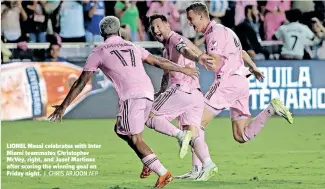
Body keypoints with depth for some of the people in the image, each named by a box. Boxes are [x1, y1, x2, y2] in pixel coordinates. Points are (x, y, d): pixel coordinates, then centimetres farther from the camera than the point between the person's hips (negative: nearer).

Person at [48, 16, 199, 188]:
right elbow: (159, 62, 30)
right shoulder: (132, 47, 23)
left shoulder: (98, 53, 11)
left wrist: (63, 106, 15)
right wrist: (183, 69, 45)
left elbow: (80, 83, 11)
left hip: (131, 96, -6)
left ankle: (163, 174, -12)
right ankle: (150, 163, 9)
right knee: (120, 130, 22)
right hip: (148, 93, 6)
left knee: (134, 139, -1)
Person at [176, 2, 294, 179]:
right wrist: (254, 68, 49)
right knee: (241, 136, 7)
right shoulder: (225, 30, 22)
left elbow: (215, 65, -16)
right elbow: (241, 52, 37)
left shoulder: (216, 32, -7)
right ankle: (271, 109, -4)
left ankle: (198, 168, -16)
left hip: (228, 82, -9)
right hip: (241, 83, 9)